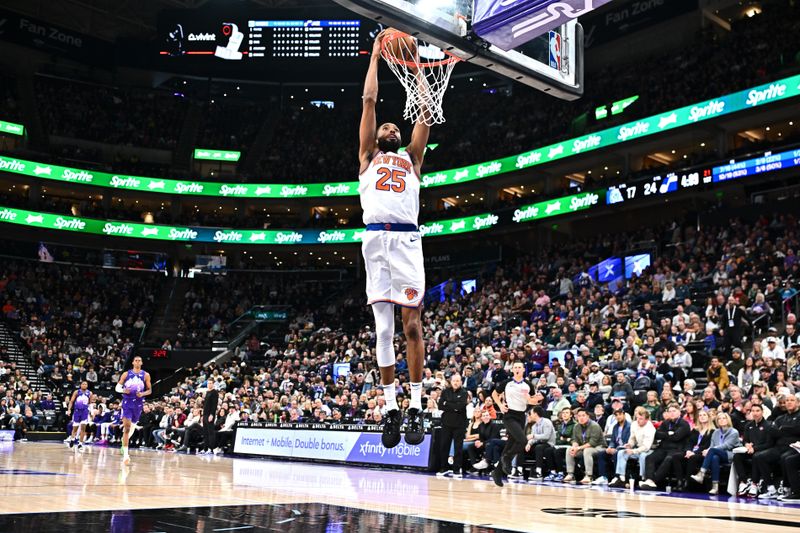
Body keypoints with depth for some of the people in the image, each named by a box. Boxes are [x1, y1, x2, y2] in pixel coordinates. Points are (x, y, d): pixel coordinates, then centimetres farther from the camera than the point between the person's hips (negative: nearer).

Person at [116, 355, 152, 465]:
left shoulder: (145, 375, 3)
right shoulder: (126, 374, 3)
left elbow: (149, 390, 7)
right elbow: (117, 387, 5)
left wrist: (142, 394, -13)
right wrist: (123, 390, -16)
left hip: (138, 403, 2)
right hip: (127, 402, -2)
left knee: (132, 424, 13)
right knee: (127, 428, -11)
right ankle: (125, 454, -12)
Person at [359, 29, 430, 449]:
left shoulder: (411, 159, 24)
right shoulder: (368, 157, 23)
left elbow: (425, 111, 20)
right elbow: (369, 102, 20)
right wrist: (375, 57, 25)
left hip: (407, 240, 0)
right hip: (375, 239, 0)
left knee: (412, 324, -5)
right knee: (383, 328, 0)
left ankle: (416, 407, -1)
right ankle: (391, 408, 5)